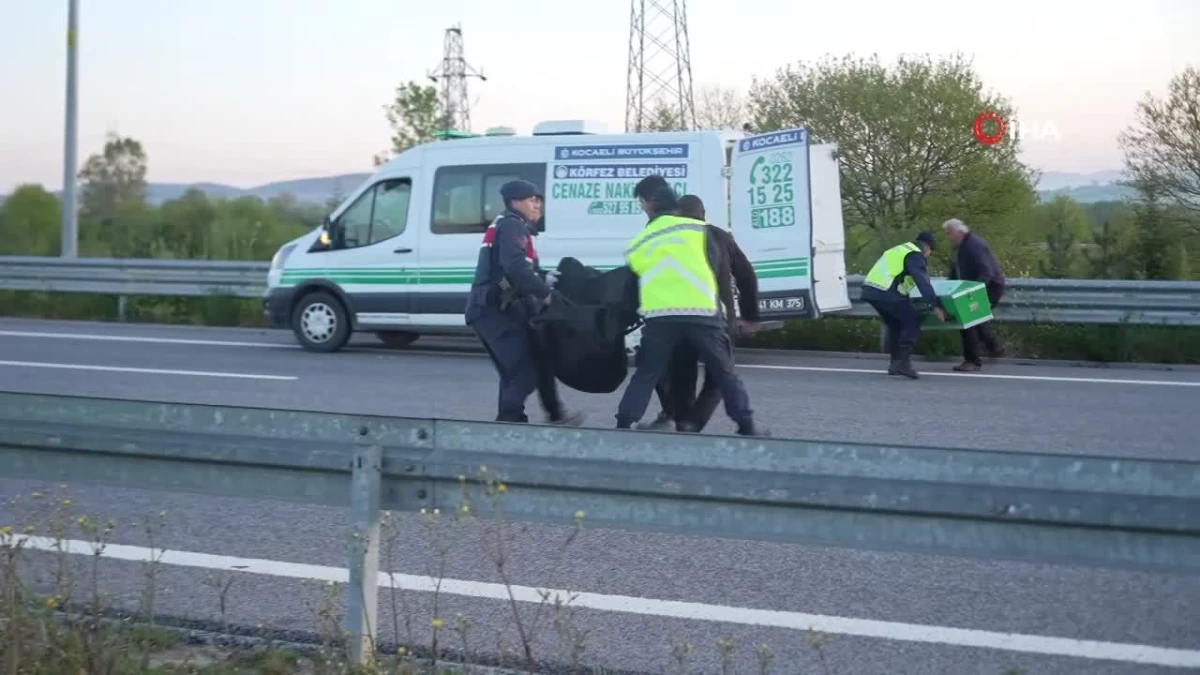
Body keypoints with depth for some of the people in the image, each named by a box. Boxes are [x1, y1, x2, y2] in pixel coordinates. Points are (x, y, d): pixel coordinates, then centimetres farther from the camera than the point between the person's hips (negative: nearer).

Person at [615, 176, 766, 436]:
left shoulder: (637, 244, 13)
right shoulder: (698, 229, 6)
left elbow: (634, 283, 17)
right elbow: (714, 266, 14)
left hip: (659, 318, 1)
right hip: (702, 314, -1)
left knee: (645, 375, 10)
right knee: (724, 372, 11)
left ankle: (623, 426, 4)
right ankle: (746, 426, 11)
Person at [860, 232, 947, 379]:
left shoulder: (899, 250, 29)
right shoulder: (915, 255, -1)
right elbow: (923, 282, -14)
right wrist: (935, 306, -18)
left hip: (869, 289, 9)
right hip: (886, 292, -9)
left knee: (895, 324, 22)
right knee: (912, 322, 0)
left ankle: (895, 362, 22)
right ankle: (903, 362, -7)